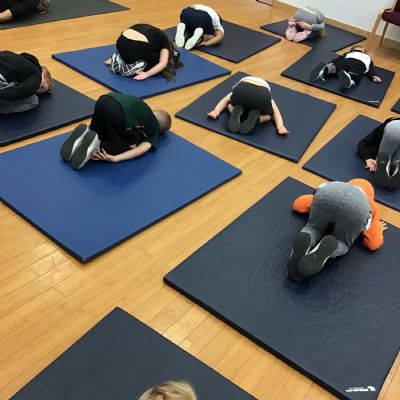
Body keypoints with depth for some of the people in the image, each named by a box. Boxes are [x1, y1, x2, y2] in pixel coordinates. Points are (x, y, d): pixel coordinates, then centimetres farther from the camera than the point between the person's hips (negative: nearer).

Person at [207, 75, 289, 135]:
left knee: (231, 106, 35)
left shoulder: (243, 82, 45)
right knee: (268, 115, 32)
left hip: (242, 90, 1)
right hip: (262, 94, 0)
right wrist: (280, 127, 13)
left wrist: (216, 111, 18)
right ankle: (255, 118, -3)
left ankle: (236, 112, -2)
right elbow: (276, 112, 26)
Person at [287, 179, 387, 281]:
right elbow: (373, 244, 33)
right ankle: (329, 246, -16)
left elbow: (297, 204, 47)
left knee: (314, 229, 23)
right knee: (341, 243, 20)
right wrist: (378, 228, 53)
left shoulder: (333, 187, 46)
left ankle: (304, 241, -13)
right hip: (357, 208, -1)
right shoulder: (372, 206, 41)